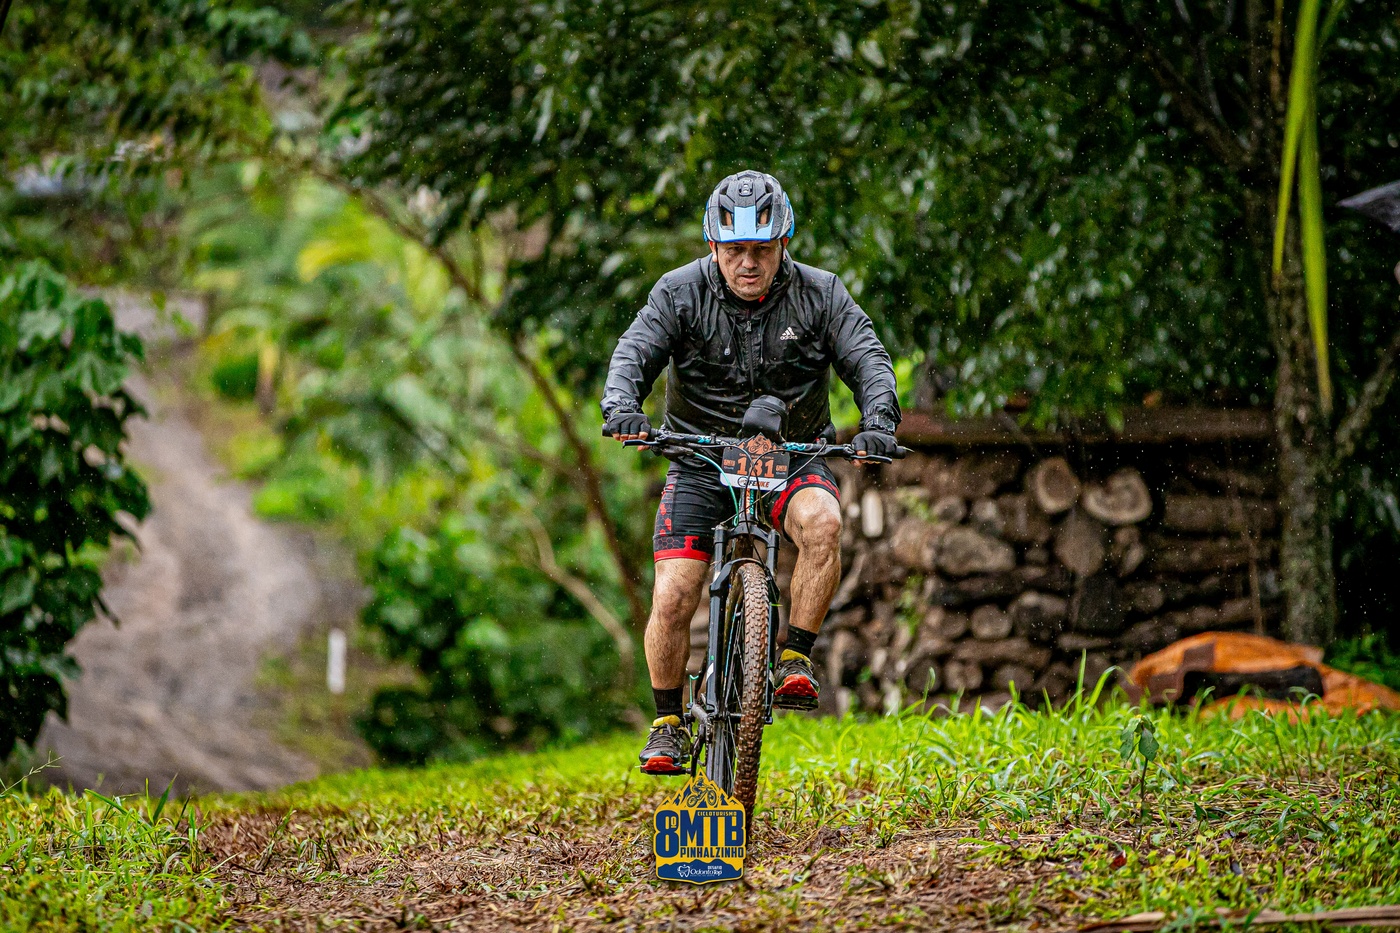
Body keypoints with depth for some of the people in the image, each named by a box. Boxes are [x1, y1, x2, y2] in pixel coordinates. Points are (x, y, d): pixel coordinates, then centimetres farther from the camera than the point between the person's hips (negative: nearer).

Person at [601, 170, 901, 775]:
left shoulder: (820, 295, -6)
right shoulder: (680, 293, -7)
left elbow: (868, 360, -12)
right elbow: (634, 352, -16)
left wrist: (877, 420, -32)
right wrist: (622, 407, -38)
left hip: (792, 456, 0)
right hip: (702, 458, 0)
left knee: (821, 522, -34)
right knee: (672, 599, -13)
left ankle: (795, 659, -20)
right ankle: (668, 724, 8)